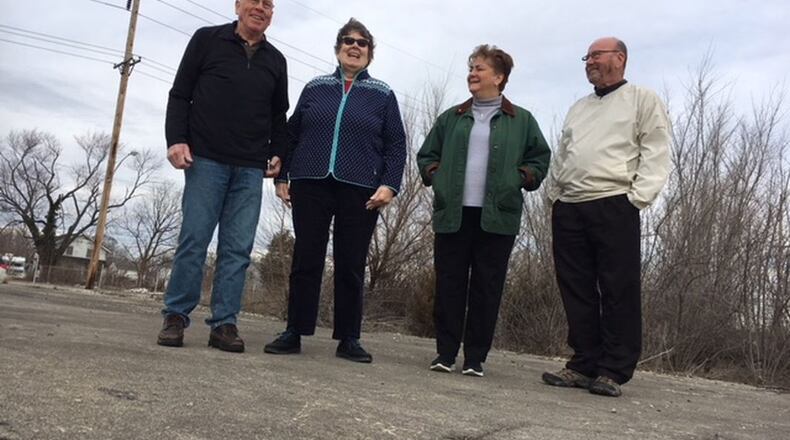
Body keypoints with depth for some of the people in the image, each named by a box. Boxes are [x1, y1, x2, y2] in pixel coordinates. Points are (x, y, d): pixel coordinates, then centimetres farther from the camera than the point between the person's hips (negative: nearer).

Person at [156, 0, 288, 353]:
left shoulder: (276, 61, 16)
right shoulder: (207, 39, 7)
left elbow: (279, 116, 22)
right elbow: (180, 95, 4)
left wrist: (277, 153, 7)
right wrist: (176, 139, -8)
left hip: (251, 169, 3)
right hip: (206, 160, -3)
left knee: (238, 249, -1)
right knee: (193, 241, -4)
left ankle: (224, 323, 4)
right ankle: (175, 317, 6)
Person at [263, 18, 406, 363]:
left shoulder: (382, 95, 9)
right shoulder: (315, 88, 13)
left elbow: (396, 144, 4)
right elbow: (291, 135, 14)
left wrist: (389, 184, -8)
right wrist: (281, 176, 7)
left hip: (359, 191, -1)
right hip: (311, 186, 1)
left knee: (351, 266, 2)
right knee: (305, 261, 2)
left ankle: (348, 339, 10)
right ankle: (294, 333, 9)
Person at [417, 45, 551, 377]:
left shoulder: (521, 120, 10)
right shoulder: (451, 118, 17)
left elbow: (540, 157, 13)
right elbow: (426, 154, 22)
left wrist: (523, 178, -1)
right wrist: (433, 173, 5)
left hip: (497, 217, -2)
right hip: (453, 214, 2)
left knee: (487, 288, 0)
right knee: (449, 284, 1)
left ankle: (475, 358, 8)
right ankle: (445, 352, 9)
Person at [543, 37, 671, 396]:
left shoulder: (643, 100, 7)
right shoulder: (578, 109, 25)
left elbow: (656, 154, -3)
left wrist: (637, 198, -13)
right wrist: (555, 195, 10)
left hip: (614, 206, -6)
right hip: (569, 209, 6)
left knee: (619, 291, -5)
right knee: (576, 290, 4)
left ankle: (613, 372, 0)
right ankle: (583, 365, 11)